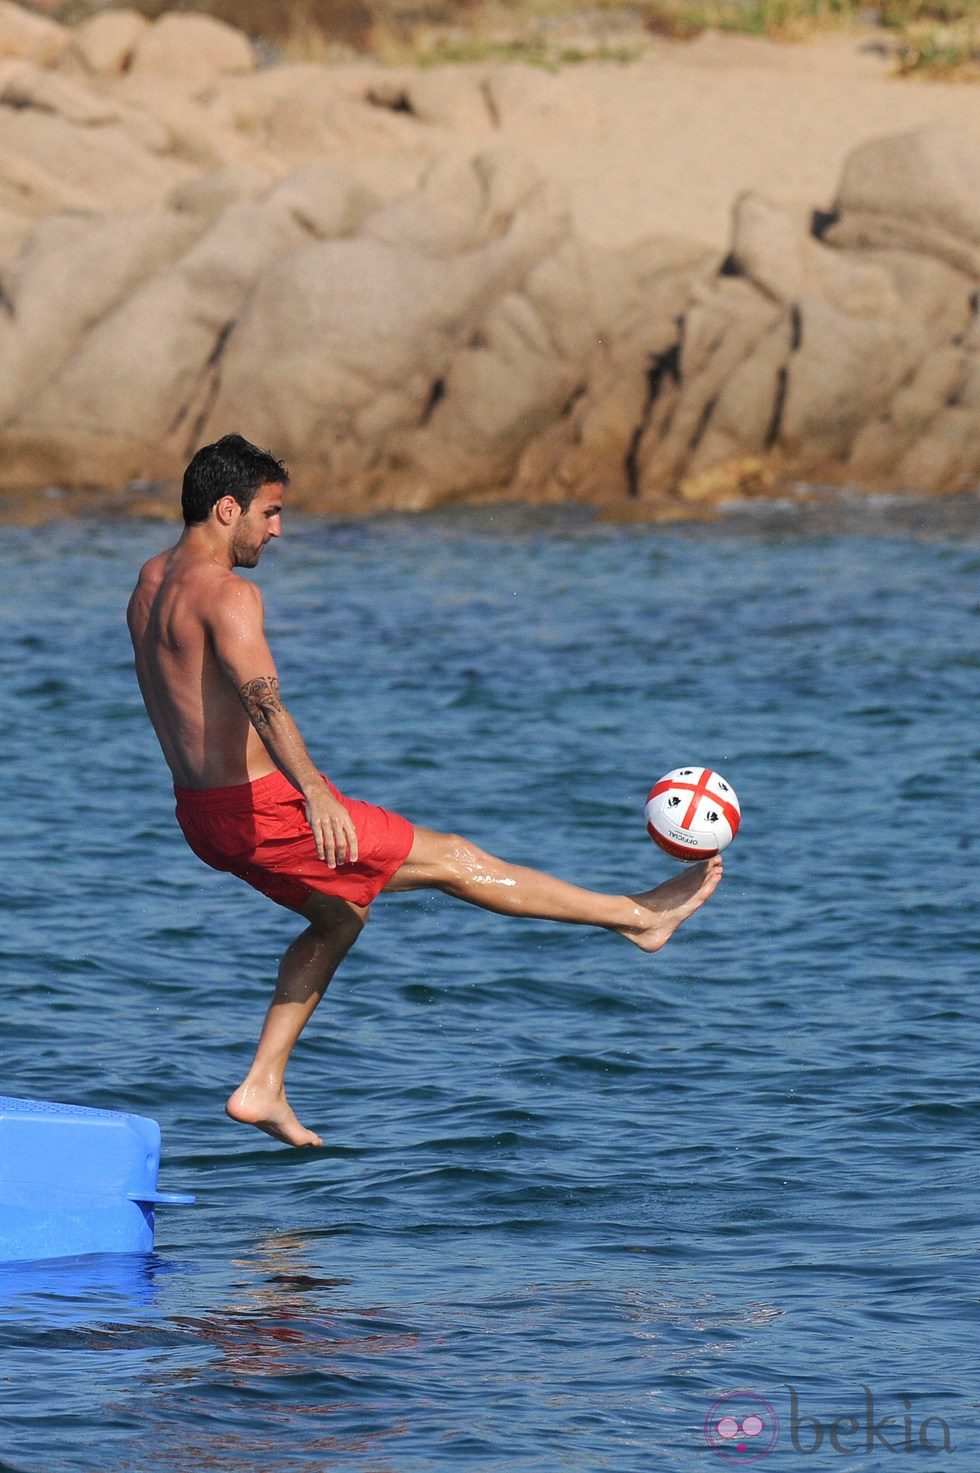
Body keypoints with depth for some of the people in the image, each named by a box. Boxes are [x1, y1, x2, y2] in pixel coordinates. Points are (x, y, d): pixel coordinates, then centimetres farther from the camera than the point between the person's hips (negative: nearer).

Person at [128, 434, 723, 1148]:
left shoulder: (151, 581, 10)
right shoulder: (227, 591, -21)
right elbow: (261, 695, -37)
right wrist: (315, 792, -50)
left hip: (201, 813, 10)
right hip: (263, 811, -10)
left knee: (340, 913, 29)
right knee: (450, 858, 0)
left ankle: (263, 1088, 21)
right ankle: (638, 915, 9)